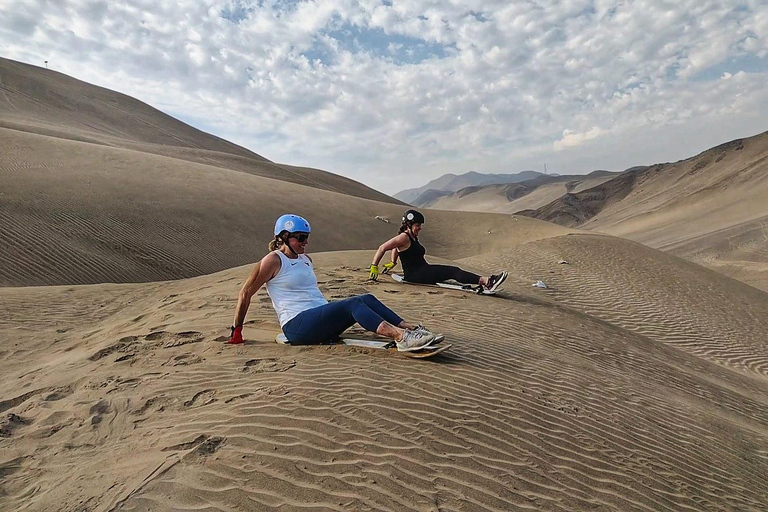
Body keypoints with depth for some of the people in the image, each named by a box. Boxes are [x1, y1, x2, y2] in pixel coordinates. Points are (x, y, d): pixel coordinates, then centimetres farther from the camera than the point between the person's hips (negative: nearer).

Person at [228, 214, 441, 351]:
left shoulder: (305, 259, 20)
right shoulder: (273, 261, -3)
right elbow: (246, 293, -1)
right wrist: (236, 330, 2)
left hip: (319, 320, 8)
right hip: (297, 326, -8)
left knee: (367, 299, -14)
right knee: (353, 304, -28)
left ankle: (411, 329, -25)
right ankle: (401, 337, -43)